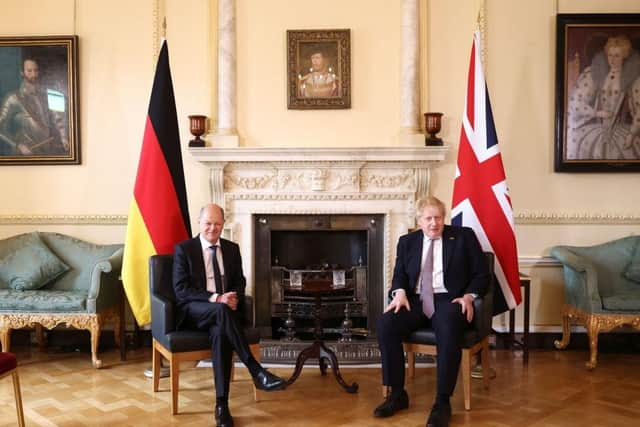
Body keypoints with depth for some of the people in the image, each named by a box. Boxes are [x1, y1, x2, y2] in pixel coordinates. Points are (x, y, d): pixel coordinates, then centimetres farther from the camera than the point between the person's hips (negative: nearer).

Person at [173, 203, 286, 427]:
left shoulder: (232, 248, 12)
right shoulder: (183, 249, 0)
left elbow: (240, 283, 10)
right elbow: (181, 290, -9)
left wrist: (234, 298, -14)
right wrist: (215, 298, -21)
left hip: (223, 309, 3)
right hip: (193, 311, -3)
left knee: (220, 332, -33)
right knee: (221, 310, -37)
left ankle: (222, 404, -31)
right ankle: (256, 371, -36)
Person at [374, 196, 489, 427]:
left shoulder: (463, 236, 6)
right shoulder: (407, 241, 15)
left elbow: (481, 274, 5)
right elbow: (399, 275, 13)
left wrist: (469, 296, -13)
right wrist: (400, 292, -10)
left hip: (449, 300, -3)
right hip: (416, 301, 3)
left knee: (448, 330, -37)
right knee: (385, 324, -25)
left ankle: (442, 402, -23)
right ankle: (397, 393, -12)